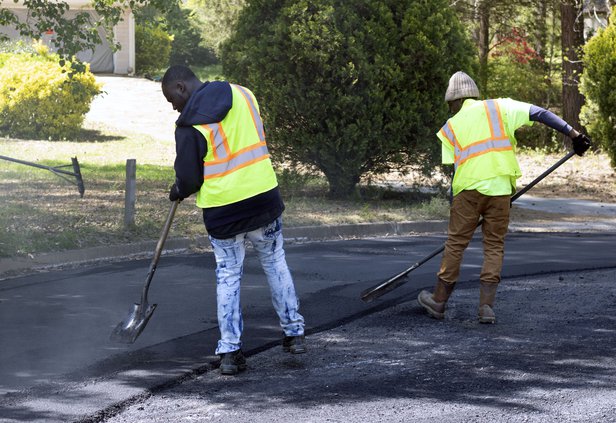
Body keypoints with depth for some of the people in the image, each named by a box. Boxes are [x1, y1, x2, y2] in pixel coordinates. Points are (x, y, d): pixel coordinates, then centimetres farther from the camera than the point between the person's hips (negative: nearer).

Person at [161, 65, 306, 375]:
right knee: (275, 263, 19)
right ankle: (294, 334, 24)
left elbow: (188, 180, -7)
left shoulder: (189, 124, -11)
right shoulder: (242, 94, 3)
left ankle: (229, 352, 6)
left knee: (227, 276, 8)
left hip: (222, 209, -3)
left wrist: (178, 192, 14)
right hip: (264, 196, 4)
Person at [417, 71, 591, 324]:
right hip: (500, 188, 0)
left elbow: (455, 170, 11)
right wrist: (574, 134, 1)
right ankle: (486, 306, 1)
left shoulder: (450, 127, 14)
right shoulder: (499, 108, 12)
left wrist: (455, 208, 16)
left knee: (456, 243, 9)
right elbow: (539, 114, 2)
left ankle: (439, 301, 16)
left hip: (468, 189, 0)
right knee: (494, 246, 8)